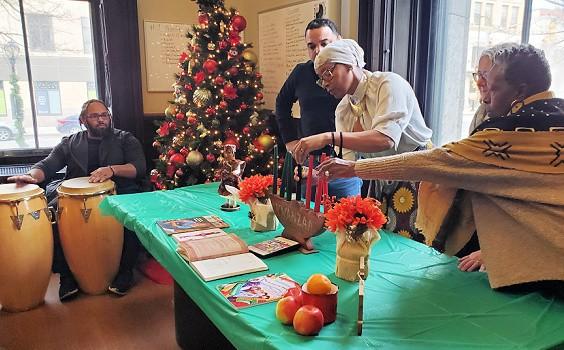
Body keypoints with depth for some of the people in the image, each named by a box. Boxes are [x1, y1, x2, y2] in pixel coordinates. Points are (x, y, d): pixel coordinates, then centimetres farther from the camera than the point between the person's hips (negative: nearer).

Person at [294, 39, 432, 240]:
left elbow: (386, 139, -31)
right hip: (382, 183, 6)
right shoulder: (342, 111, 5)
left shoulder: (388, 83, -15)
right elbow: (349, 161, -1)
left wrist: (329, 138, -38)